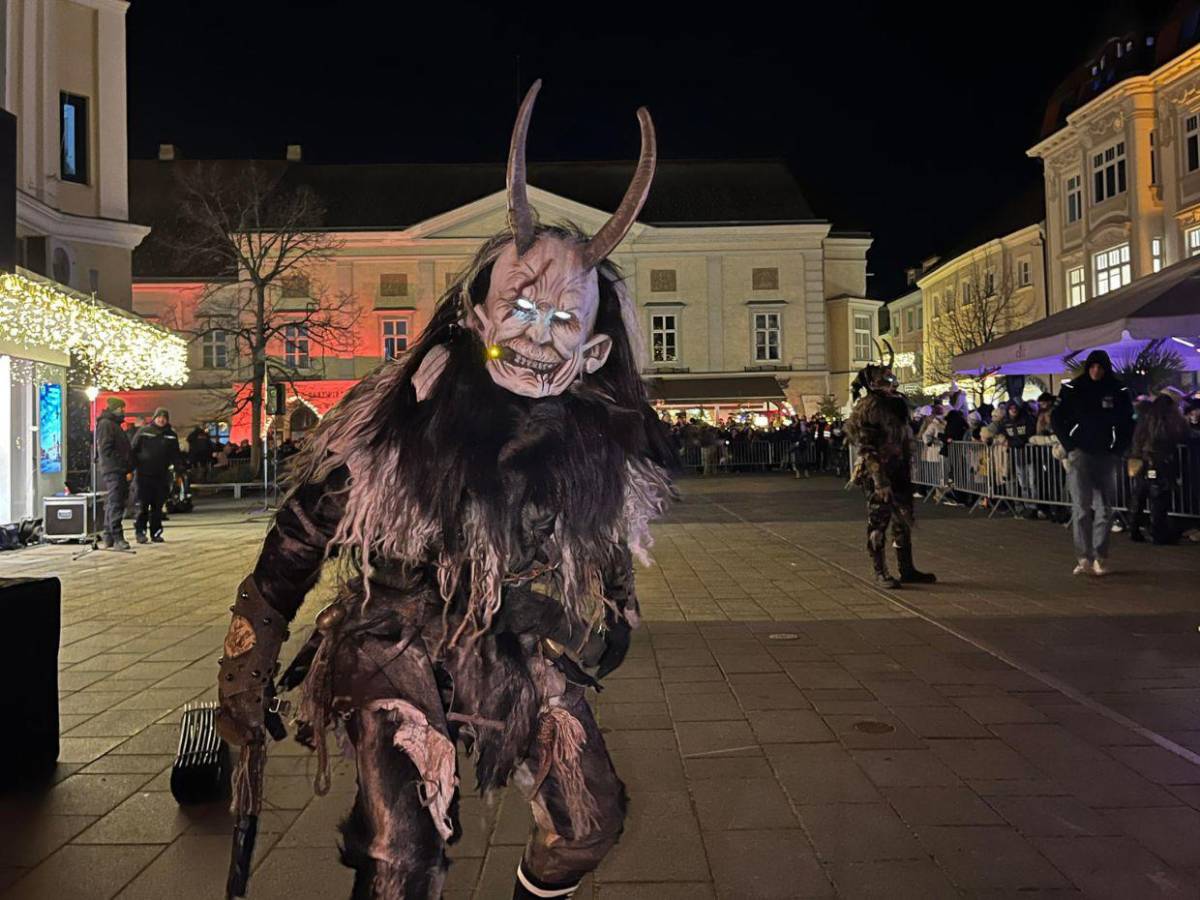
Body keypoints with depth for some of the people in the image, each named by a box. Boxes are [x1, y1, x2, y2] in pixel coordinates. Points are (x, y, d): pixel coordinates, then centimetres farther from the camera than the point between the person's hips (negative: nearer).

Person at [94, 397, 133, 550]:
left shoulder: (115, 425, 23)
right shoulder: (105, 424, -7)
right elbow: (105, 450, -17)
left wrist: (128, 468, 12)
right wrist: (126, 468, -17)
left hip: (119, 471, 10)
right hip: (112, 470, -10)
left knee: (113, 504, 13)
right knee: (115, 504, -13)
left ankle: (109, 537, 19)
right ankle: (117, 538, -16)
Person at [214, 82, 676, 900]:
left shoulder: (602, 443, -8)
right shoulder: (393, 423, -18)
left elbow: (609, 541, 13)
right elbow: (296, 543, -10)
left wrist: (612, 616, 23)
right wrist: (247, 674, -7)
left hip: (526, 657, 4)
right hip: (399, 646, -3)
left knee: (592, 819, 9)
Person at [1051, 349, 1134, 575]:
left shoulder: (1118, 391, 4)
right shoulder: (1072, 389, -1)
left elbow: (1127, 423, 13)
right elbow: (1056, 419, 5)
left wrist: (1118, 448, 2)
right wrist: (1070, 446, -3)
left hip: (1107, 455, 2)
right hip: (1080, 454, -2)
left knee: (1104, 508, 3)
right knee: (1081, 506, -7)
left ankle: (1100, 559, 9)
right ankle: (1083, 557, -7)